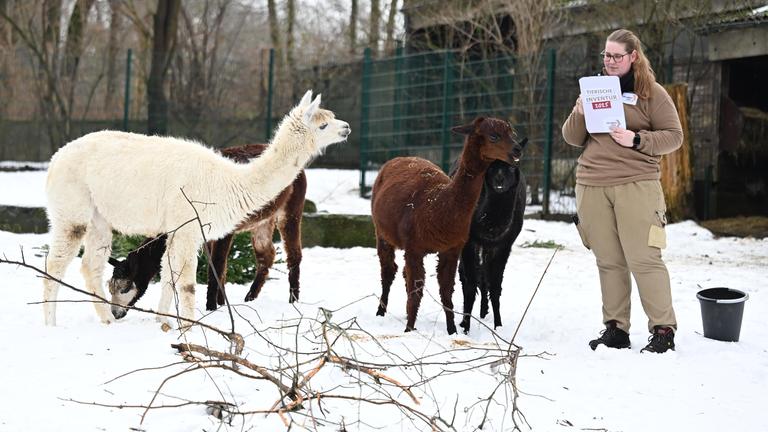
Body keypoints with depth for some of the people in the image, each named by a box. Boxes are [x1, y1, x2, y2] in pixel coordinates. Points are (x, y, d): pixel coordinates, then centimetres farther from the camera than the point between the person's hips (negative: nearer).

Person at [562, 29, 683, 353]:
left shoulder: (652, 93, 4)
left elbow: (674, 136, 1)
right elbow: (572, 139, 15)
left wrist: (637, 140, -13)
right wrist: (580, 113, -5)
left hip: (635, 184, -4)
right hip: (592, 185, 4)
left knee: (643, 258, -8)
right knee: (608, 261, 5)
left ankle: (663, 330, -2)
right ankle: (615, 328, 12)